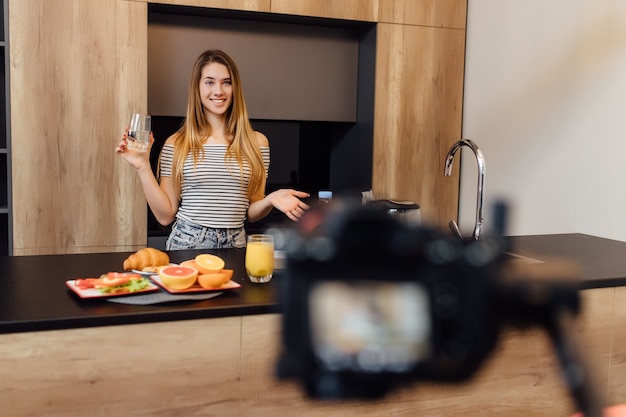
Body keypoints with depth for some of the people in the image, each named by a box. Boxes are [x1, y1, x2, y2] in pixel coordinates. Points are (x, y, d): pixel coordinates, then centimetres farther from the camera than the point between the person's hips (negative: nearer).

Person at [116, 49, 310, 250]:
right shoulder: (176, 144, -1)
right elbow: (165, 216, -1)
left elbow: (251, 213, 8)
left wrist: (271, 199, -11)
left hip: (234, 247, 1)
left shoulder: (257, 142, 1)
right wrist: (143, 166, -8)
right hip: (186, 243, -1)